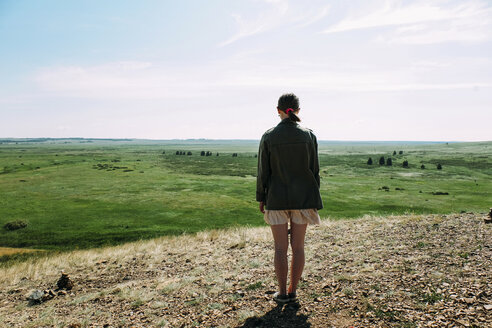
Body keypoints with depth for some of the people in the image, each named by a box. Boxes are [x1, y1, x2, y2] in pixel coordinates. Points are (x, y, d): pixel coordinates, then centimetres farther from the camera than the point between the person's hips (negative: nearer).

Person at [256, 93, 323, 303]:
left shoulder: (268, 137, -6)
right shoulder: (309, 136, -3)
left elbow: (263, 172, -4)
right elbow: (314, 170, 0)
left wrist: (261, 198, 6)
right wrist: (315, 199, 9)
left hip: (277, 198, -1)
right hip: (302, 197, 2)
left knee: (280, 248, 8)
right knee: (298, 247, 11)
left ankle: (282, 292, 16)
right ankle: (293, 291, 20)